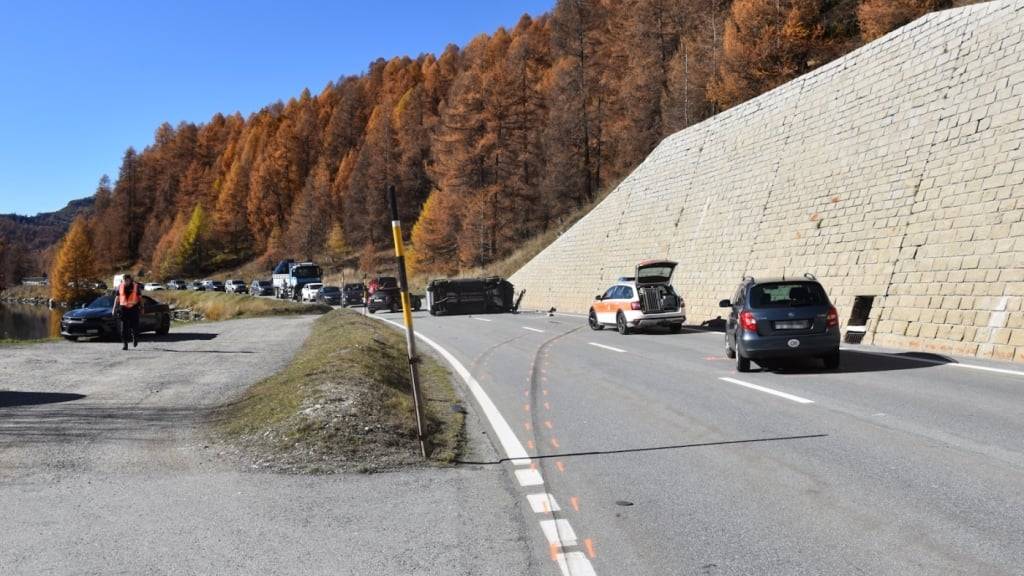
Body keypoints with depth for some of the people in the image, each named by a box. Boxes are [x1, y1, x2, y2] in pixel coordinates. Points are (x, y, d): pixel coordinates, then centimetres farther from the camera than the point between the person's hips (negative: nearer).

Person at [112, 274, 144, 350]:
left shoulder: (136, 287, 1)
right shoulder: (120, 287, 5)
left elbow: (140, 298, 7)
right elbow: (117, 298, 10)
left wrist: (141, 309, 5)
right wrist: (114, 309, 5)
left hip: (134, 308, -1)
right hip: (123, 308, 1)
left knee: (134, 326, -2)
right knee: (124, 328, -4)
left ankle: (135, 338, 29)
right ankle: (125, 344, -1)